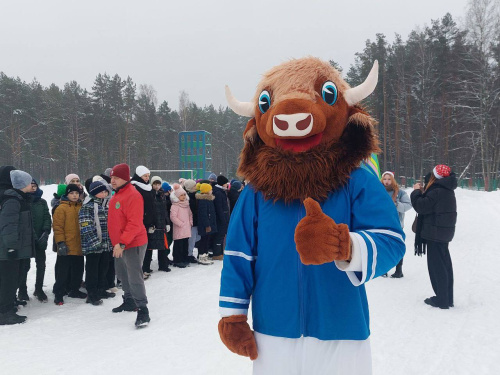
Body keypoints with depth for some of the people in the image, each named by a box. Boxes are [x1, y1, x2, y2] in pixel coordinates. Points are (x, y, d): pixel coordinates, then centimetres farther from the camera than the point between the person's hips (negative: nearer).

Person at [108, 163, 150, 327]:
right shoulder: (117, 195, 11)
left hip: (133, 244, -10)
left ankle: (143, 310, -3)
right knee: (123, 275, 21)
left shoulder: (133, 196, -20)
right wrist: (116, 243, 20)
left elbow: (134, 224, -26)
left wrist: (122, 243, -29)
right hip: (119, 245, 10)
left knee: (135, 278, -10)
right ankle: (129, 301, 37)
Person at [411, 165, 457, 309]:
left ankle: (442, 299, 3)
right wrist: (422, 192, 8)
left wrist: (416, 192, -4)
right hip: (444, 232, 10)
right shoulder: (447, 190, 12)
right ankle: (447, 298, 23)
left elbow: (421, 206, -18)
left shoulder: (437, 191, -20)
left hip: (435, 233, -10)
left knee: (436, 265, -2)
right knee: (444, 264, 15)